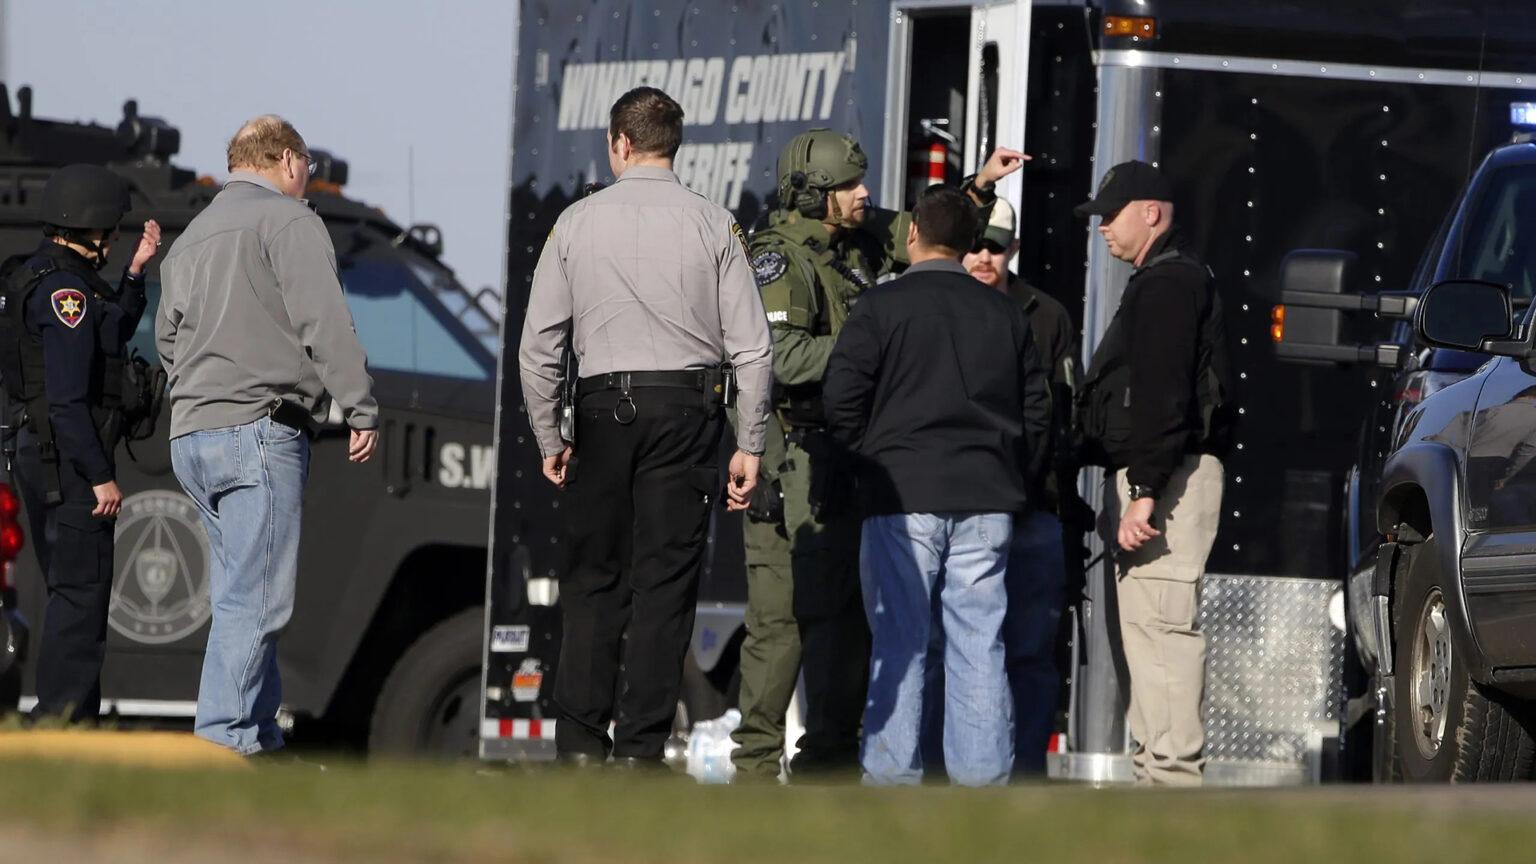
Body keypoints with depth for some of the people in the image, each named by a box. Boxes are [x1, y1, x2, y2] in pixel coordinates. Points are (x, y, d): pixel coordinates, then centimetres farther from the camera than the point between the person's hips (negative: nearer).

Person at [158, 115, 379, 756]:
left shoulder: (191, 237, 23)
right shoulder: (288, 220, -3)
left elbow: (167, 340, 24)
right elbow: (324, 320, -11)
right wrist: (361, 410, -9)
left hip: (191, 434, 9)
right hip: (260, 427, -9)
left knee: (242, 594, 12)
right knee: (254, 597, -11)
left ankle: (259, 737, 12)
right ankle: (223, 744, -17)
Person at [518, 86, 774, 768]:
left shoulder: (578, 222, 4)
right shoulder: (713, 225, 2)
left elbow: (537, 345, 4)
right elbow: (753, 347, -2)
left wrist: (549, 440, 13)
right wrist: (749, 446, 4)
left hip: (603, 406, 1)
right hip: (687, 406, -1)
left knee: (592, 579, 8)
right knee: (665, 582, 0)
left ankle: (581, 742, 3)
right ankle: (640, 746, -3)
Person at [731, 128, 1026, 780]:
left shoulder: (857, 240, 12)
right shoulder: (779, 257, -12)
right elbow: (783, 358, -23)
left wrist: (980, 187, 15)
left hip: (846, 454, 9)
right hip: (791, 454, -9)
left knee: (850, 609, 9)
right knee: (783, 612, -9)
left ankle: (830, 752, 15)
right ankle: (757, 758, -6)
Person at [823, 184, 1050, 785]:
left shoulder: (882, 309, -3)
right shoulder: (1005, 314, 11)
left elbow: (842, 400, -7)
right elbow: (1037, 408, 14)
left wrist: (871, 460, 8)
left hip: (902, 495, -3)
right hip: (988, 499, 3)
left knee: (899, 640, 0)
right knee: (980, 641, 4)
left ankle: (891, 771, -3)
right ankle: (982, 771, 2)